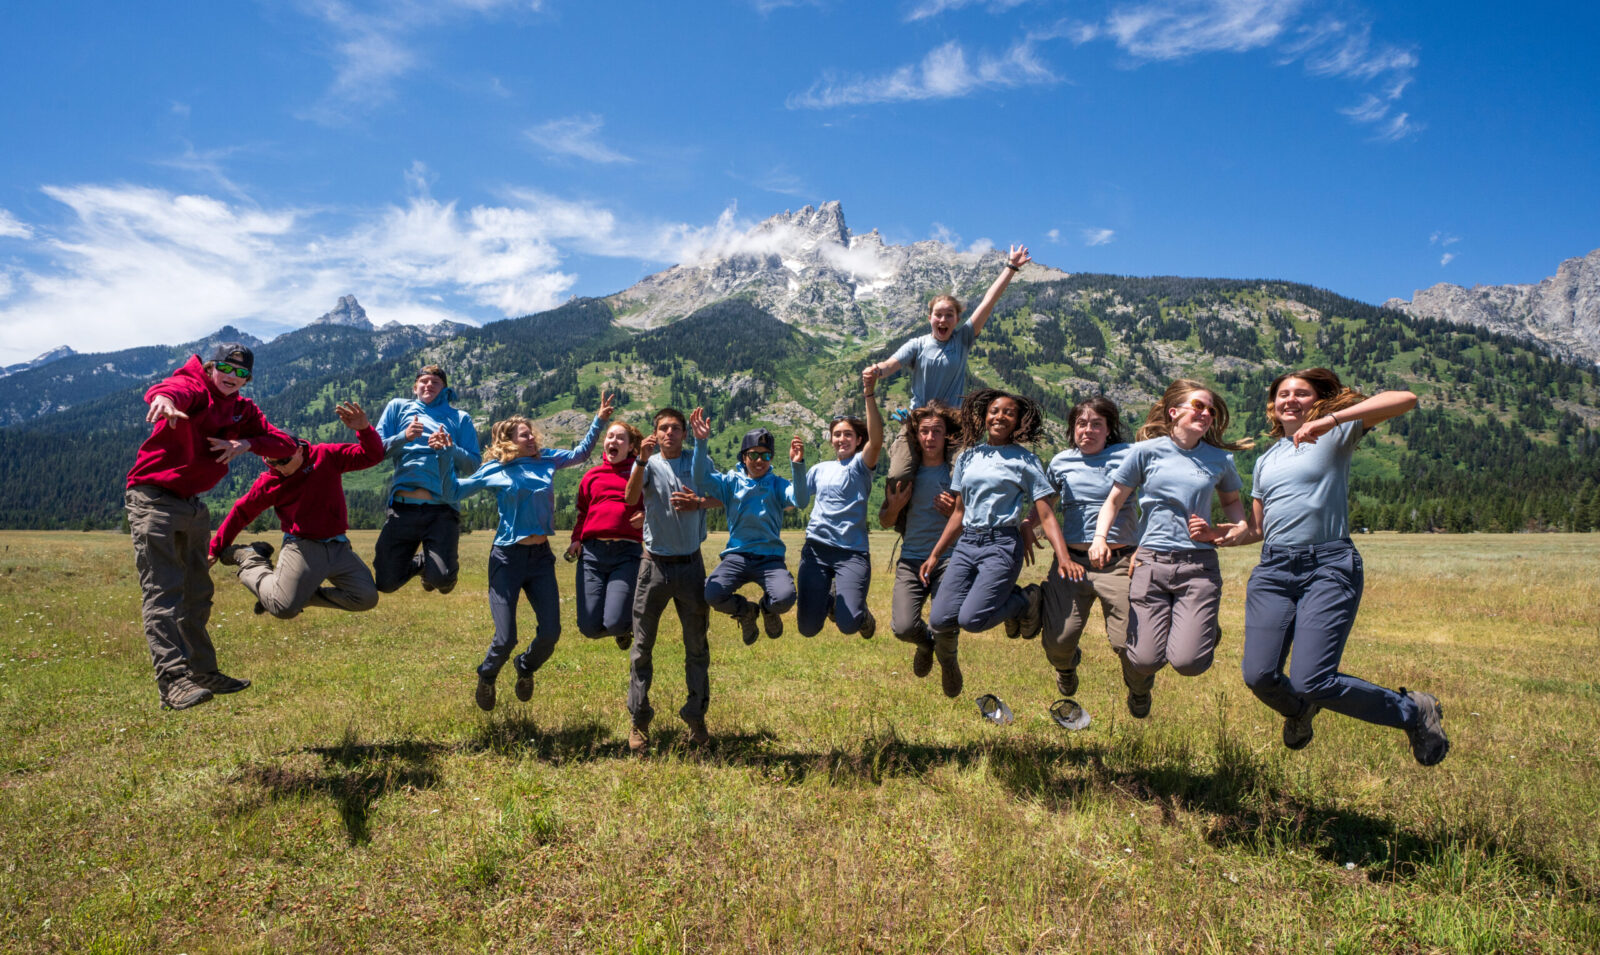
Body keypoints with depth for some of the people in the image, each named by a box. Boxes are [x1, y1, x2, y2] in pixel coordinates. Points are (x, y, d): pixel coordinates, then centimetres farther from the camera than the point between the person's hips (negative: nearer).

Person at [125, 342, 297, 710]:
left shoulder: (243, 410, 8)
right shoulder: (192, 387, -12)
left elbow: (285, 444, 1)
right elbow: (171, 389, -38)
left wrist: (246, 443, -18)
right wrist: (163, 399, -63)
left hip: (194, 504, 8)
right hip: (153, 498, -8)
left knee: (197, 594, 14)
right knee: (164, 592, -13)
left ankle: (202, 671, 24)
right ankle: (172, 680, -18)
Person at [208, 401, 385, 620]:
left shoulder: (327, 456, 0)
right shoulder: (268, 482, -2)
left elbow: (372, 456, -3)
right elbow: (241, 512, 10)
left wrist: (364, 429, -23)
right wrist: (215, 549, 16)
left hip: (338, 547, 3)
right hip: (302, 548, -3)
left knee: (367, 598, -5)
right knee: (283, 609, -11)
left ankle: (304, 595, 15)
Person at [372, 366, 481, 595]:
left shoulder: (460, 418, 18)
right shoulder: (398, 407, 20)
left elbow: (473, 464, 9)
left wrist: (450, 449, -10)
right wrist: (403, 437, -9)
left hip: (442, 510, -1)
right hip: (402, 507, 1)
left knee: (442, 581, -18)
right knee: (386, 582, 0)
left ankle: (433, 567, 19)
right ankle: (421, 563, 32)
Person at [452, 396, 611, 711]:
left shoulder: (547, 459, 8)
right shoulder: (495, 469, -2)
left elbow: (580, 453, 19)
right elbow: (455, 491, -3)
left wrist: (599, 420, 12)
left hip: (541, 555, 4)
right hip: (507, 556, -4)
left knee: (550, 633, 0)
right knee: (505, 639, -5)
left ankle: (525, 668, 34)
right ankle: (486, 678, 29)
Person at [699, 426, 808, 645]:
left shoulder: (777, 485, 5)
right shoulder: (731, 482, 8)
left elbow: (801, 500, -16)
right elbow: (700, 476, -10)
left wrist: (797, 465, -31)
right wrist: (701, 443, -24)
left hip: (770, 558, -1)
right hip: (737, 555, 1)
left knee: (785, 597, -29)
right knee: (713, 595, -27)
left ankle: (767, 609, 14)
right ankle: (745, 611, 12)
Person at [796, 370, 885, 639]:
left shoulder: (860, 465, 4)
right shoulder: (819, 469, 18)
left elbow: (876, 441, -17)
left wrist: (869, 394, -26)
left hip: (852, 551, -4)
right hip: (816, 548, 4)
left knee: (848, 625, -20)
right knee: (808, 628, -2)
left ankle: (862, 611, 18)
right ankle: (830, 598, 32)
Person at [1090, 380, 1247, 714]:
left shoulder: (1219, 459, 10)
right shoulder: (1146, 451, 3)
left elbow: (1231, 500, 28)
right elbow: (1114, 501, 8)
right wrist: (1100, 537, -10)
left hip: (1199, 565, 1)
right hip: (1151, 562, -1)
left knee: (1188, 663, -14)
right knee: (1146, 662, -7)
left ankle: (1206, 630, 24)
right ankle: (1140, 684, 33)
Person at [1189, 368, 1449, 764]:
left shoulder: (1336, 436, 5)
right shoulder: (1266, 460, 21)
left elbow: (1405, 399, -10)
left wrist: (1332, 419, -19)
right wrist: (1217, 534, 6)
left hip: (1329, 566, -5)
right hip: (1273, 569, 5)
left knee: (1311, 682, -15)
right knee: (1259, 676, -5)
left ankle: (1415, 711, 13)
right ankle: (1299, 711, 32)